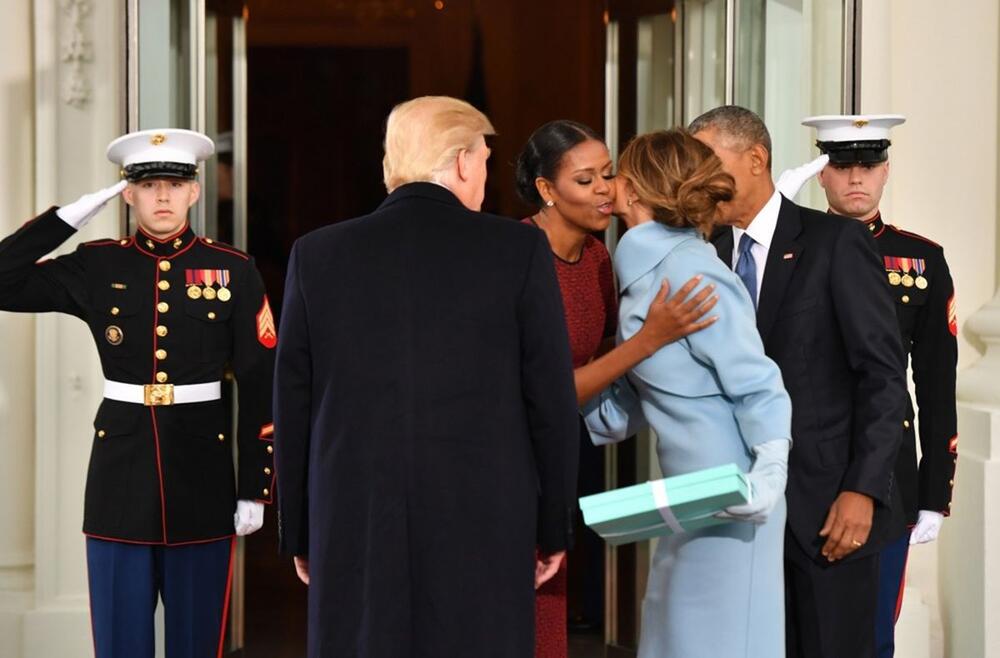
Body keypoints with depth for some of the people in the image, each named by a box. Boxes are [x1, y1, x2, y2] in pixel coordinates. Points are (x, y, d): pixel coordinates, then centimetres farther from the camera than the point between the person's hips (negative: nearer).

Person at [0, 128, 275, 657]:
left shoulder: (233, 272, 0)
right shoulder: (97, 267, 3)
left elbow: (260, 388, 1)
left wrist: (255, 488, -2)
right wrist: (71, 215, -6)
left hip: (201, 475, -1)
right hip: (120, 471, 1)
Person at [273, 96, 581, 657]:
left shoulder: (318, 255, 3)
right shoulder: (519, 250, -3)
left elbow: (294, 409, 6)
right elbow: (551, 400, -1)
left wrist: (300, 535, 15)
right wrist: (554, 528, 8)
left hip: (353, 529, 2)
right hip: (485, 527, -2)